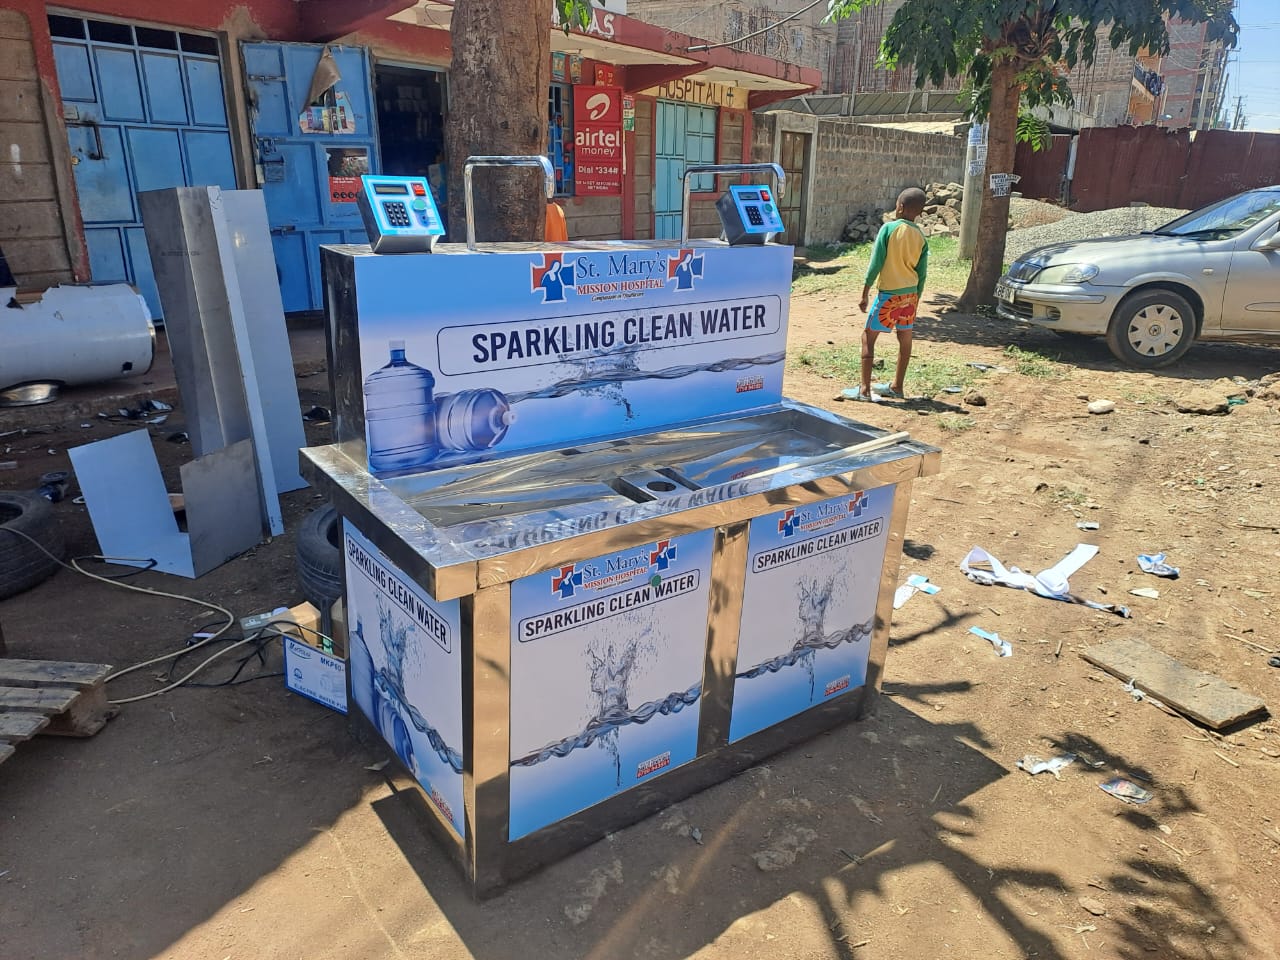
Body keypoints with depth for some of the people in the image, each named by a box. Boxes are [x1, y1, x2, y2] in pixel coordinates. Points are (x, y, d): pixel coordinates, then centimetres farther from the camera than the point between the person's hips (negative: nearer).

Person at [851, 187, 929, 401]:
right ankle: (897, 386, 26)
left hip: (889, 293, -6)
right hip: (910, 294, 6)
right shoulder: (921, 237, 4)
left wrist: (865, 294, -7)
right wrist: (915, 300, 17)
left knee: (869, 335, 1)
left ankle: (864, 389, -5)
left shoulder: (889, 228, -10)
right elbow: (922, 274, 6)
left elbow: (876, 264, -12)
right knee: (905, 338, 14)